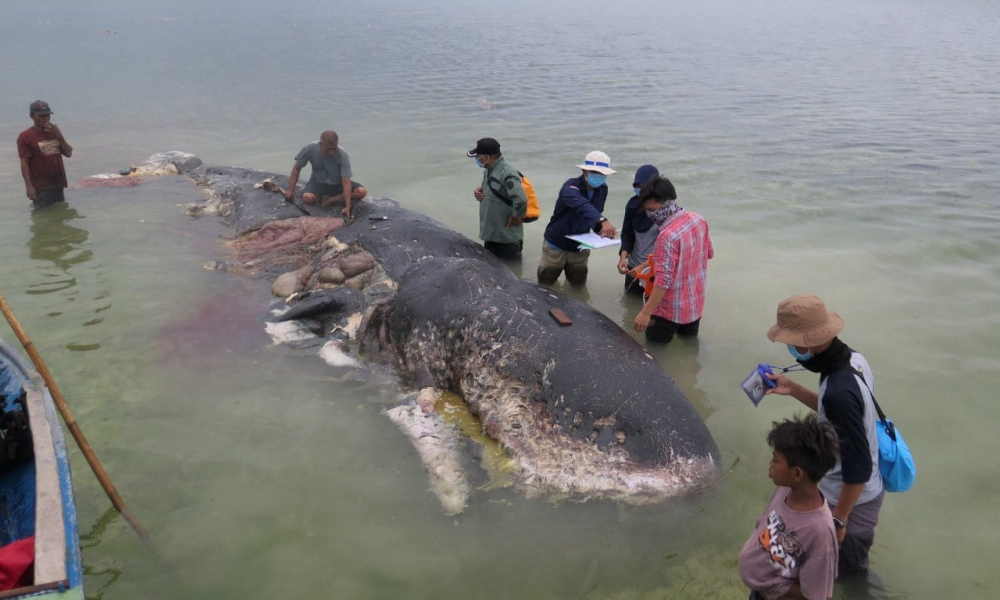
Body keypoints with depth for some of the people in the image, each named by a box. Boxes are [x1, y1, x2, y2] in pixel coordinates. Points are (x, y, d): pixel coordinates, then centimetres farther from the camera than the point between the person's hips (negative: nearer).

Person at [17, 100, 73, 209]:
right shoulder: (25, 136, -8)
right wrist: (29, 186, -19)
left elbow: (68, 153, 7)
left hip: (58, 184, 6)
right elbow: (24, 163, -11)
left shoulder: (54, 132, 12)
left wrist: (59, 136, -8)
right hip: (40, 188, -6)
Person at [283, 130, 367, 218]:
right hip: (318, 182, 0)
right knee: (307, 198, -33)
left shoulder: (343, 155, -26)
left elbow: (346, 182, -30)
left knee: (362, 192, -26)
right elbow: (297, 168, -6)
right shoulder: (310, 149, -21)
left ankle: (329, 200, -17)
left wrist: (347, 207, -38)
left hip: (338, 184, 0)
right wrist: (290, 190, -13)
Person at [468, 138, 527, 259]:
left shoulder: (507, 173, -25)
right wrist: (479, 191, 0)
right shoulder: (489, 169, 5)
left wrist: (516, 217, -18)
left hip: (507, 238, -9)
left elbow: (521, 200, -34)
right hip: (490, 235, 10)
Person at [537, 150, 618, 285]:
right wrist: (602, 221, -65)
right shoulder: (571, 186, -28)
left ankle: (568, 267, 51)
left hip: (580, 247, 5)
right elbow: (582, 206, -48)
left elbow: (596, 212, 4)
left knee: (578, 281, 20)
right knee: (546, 281, 13)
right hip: (557, 245, -5)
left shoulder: (602, 189, -6)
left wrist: (601, 229, -19)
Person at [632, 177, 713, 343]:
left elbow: (663, 280, -29)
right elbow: (709, 252, 11)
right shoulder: (699, 220, -4)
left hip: (671, 309, -8)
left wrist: (646, 312, -26)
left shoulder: (668, 235, -29)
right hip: (696, 303, 8)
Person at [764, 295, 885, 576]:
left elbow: (858, 467, -30)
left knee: (847, 575, 15)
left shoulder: (839, 391, -37)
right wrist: (794, 390, 3)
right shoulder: (853, 360, -8)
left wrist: (838, 519, -19)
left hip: (852, 501, -9)